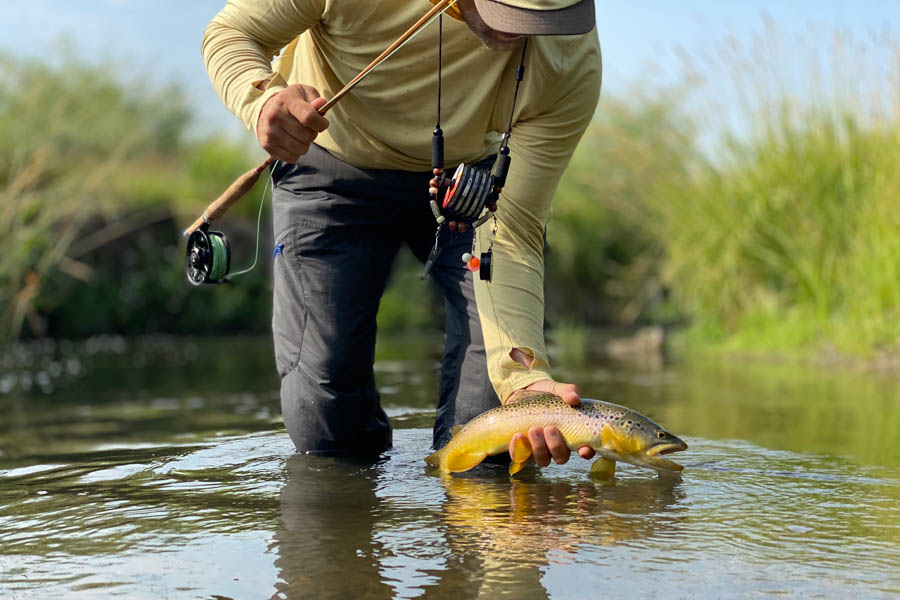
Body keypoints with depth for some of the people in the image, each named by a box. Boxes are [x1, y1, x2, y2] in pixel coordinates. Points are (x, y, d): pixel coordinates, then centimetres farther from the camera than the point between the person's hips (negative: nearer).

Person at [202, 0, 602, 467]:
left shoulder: (574, 65, -33)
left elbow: (511, 232, -29)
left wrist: (523, 375, -44)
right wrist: (263, 97, -42)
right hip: (332, 165, 0)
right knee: (323, 430, -5)